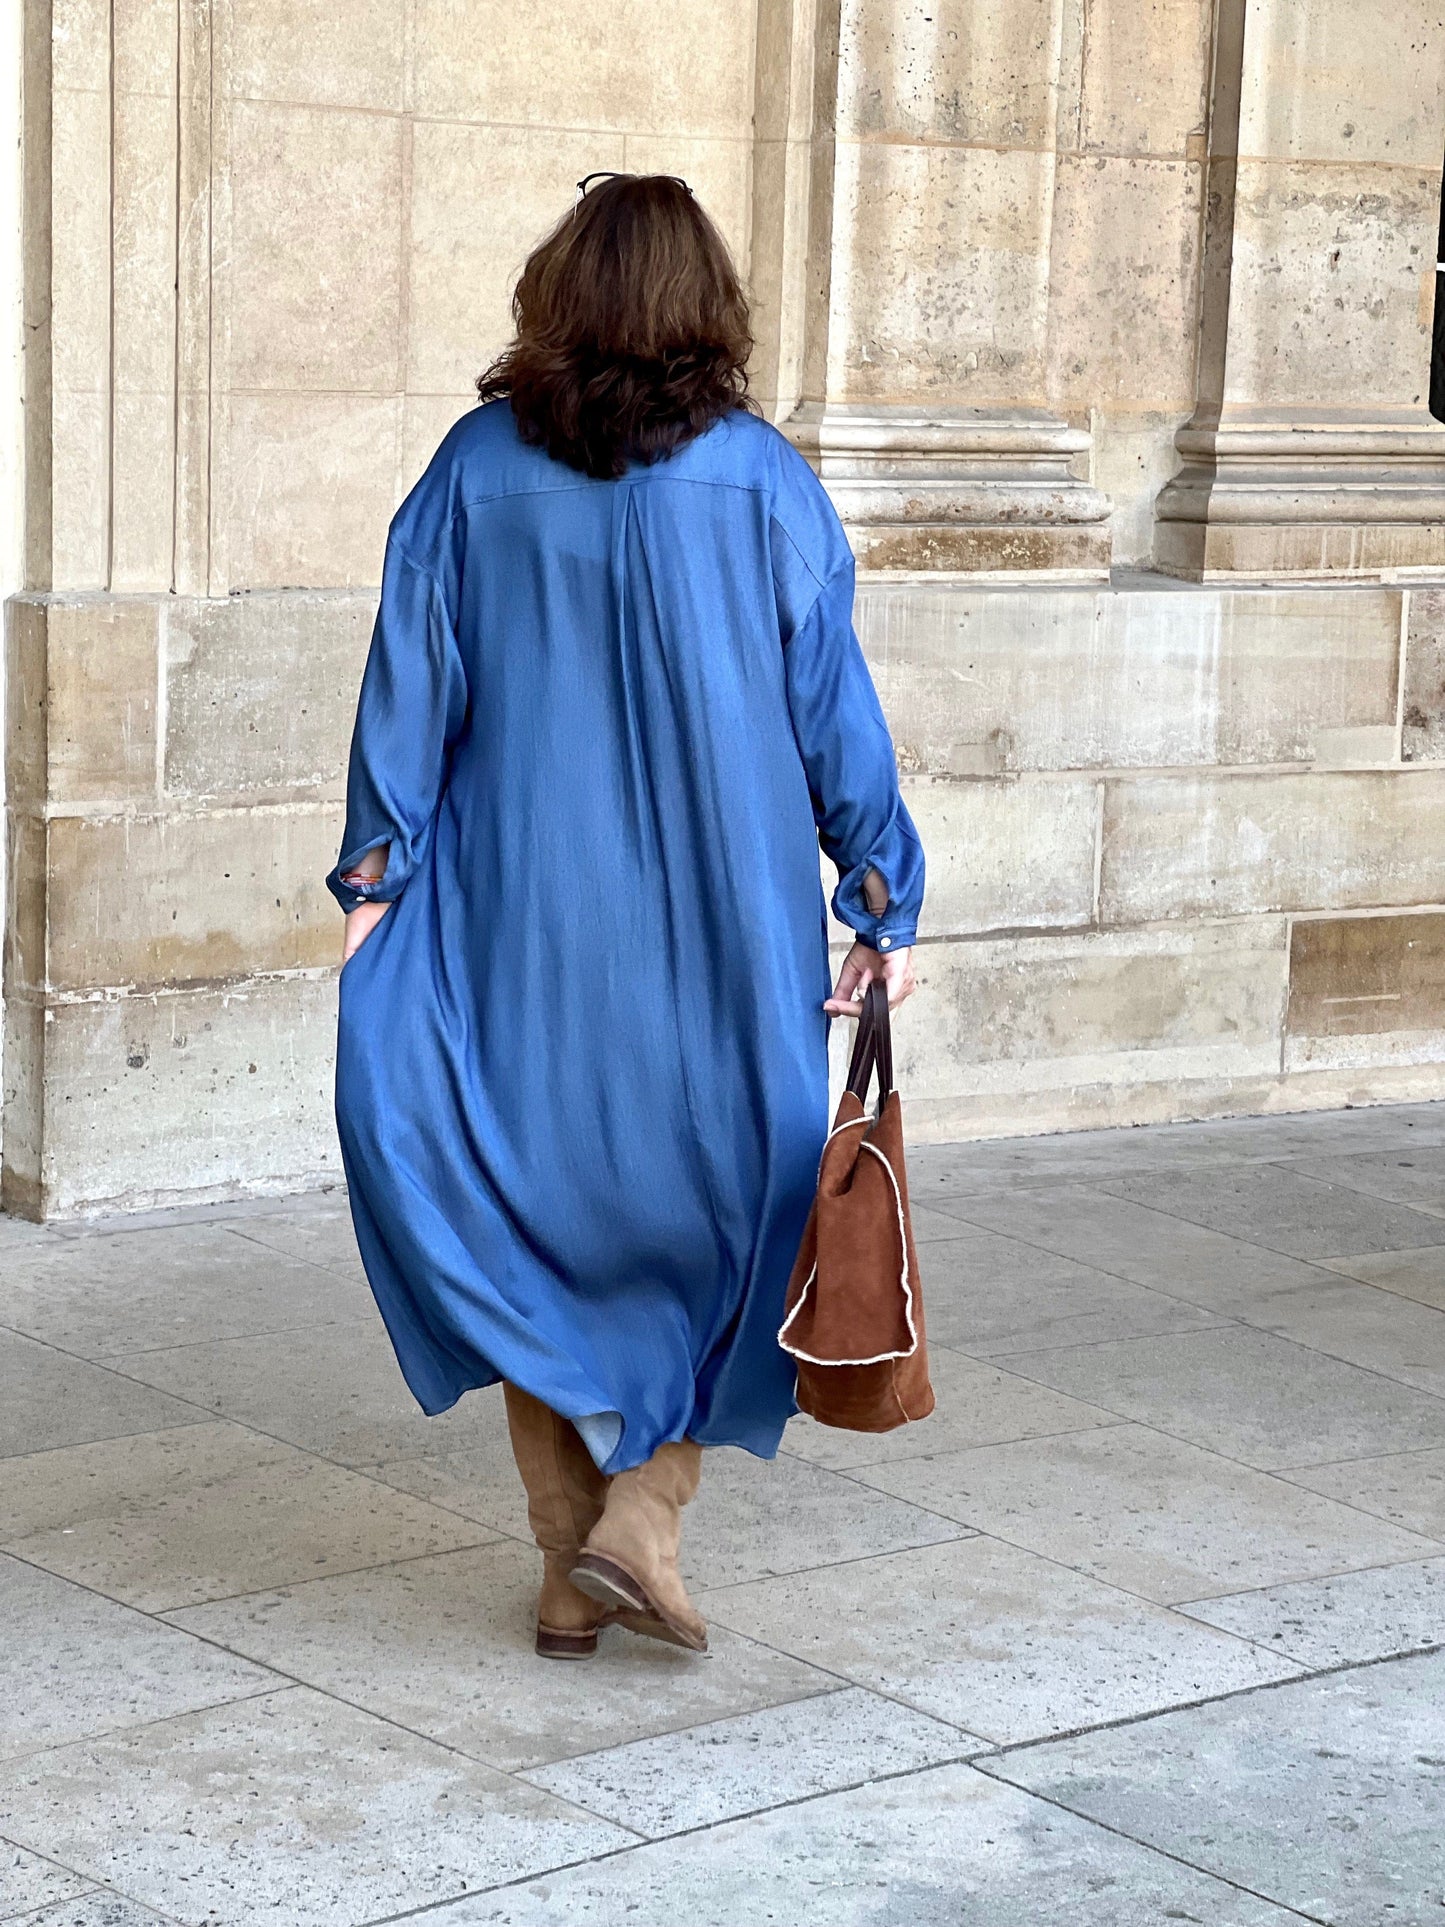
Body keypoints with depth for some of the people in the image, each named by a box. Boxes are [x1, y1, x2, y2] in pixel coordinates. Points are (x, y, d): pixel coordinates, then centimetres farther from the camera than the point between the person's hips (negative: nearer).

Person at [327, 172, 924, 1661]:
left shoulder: (476, 471, -1)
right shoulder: (760, 481, -6)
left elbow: (411, 685, -1)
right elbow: (833, 709, -3)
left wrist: (375, 880, 5)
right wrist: (884, 906, 3)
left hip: (522, 922, 2)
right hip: (720, 924, -2)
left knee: (539, 1210, 12)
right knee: (735, 1202, 14)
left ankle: (572, 1579, 15)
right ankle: (641, 1515, 1)